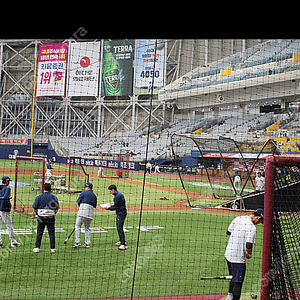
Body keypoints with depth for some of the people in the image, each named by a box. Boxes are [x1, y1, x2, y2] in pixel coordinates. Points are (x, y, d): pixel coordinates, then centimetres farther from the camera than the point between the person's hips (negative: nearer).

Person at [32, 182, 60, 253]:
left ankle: (37, 248, 8)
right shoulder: (54, 197, 0)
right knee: (51, 233, 6)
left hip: (41, 217, 0)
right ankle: (52, 248, 7)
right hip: (51, 218, 0)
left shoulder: (39, 197, -2)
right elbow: (56, 209, -1)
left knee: (39, 233, 7)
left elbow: (35, 208, -3)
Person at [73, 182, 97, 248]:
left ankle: (77, 242, -11)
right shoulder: (94, 195, 18)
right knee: (87, 227, 13)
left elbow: (78, 201, 3)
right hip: (91, 212, 6)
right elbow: (95, 206, 19)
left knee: (78, 226, -2)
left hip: (83, 210, -5)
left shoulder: (84, 192, 3)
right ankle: (87, 243, 8)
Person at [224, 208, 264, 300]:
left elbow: (228, 232, 17)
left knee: (234, 278, 26)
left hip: (228, 254, 8)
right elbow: (248, 247, -21)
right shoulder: (252, 227, -18)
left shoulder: (237, 219, 4)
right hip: (239, 257, -8)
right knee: (238, 282, -1)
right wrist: (249, 255, -2)